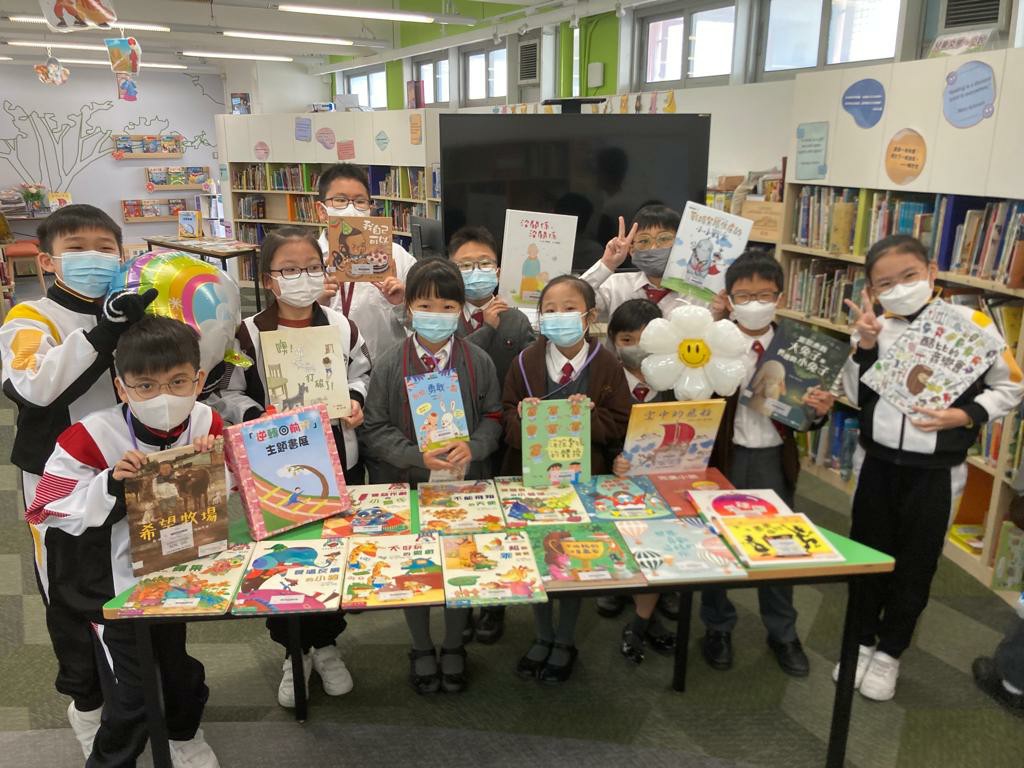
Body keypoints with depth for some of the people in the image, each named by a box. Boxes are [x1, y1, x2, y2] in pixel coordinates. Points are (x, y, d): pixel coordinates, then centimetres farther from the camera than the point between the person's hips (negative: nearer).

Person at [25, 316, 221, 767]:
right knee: (130, 697, 2)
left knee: (178, 670, 25)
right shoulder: (91, 438, -25)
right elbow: (50, 512, -21)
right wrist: (110, 485, -36)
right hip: (116, 588, -4)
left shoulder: (207, 425, -12)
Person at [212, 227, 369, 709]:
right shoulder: (248, 335, -9)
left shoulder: (342, 328, -1)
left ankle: (326, 644, 35)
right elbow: (225, 394, -4)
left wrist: (355, 401, -8)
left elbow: (360, 374, 12)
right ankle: (294, 651, 32)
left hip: (338, 463, 2)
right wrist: (257, 416, -21)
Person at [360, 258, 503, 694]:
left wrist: (473, 447, -17)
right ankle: (421, 649, 37)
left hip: (465, 480, 1)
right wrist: (418, 456, -21)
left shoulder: (478, 362, -4)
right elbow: (373, 429, -8)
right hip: (408, 485, -1)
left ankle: (453, 648, 37)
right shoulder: (389, 366, -8)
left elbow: (493, 417, 3)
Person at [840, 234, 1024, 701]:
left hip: (936, 471, -2)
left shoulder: (968, 323, -10)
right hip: (877, 461, 3)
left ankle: (889, 651, 31)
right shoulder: (874, 328, -2)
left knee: (915, 565, 11)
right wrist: (865, 345, -17)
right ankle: (862, 641, 35)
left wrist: (964, 416, -18)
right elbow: (857, 397, -4)